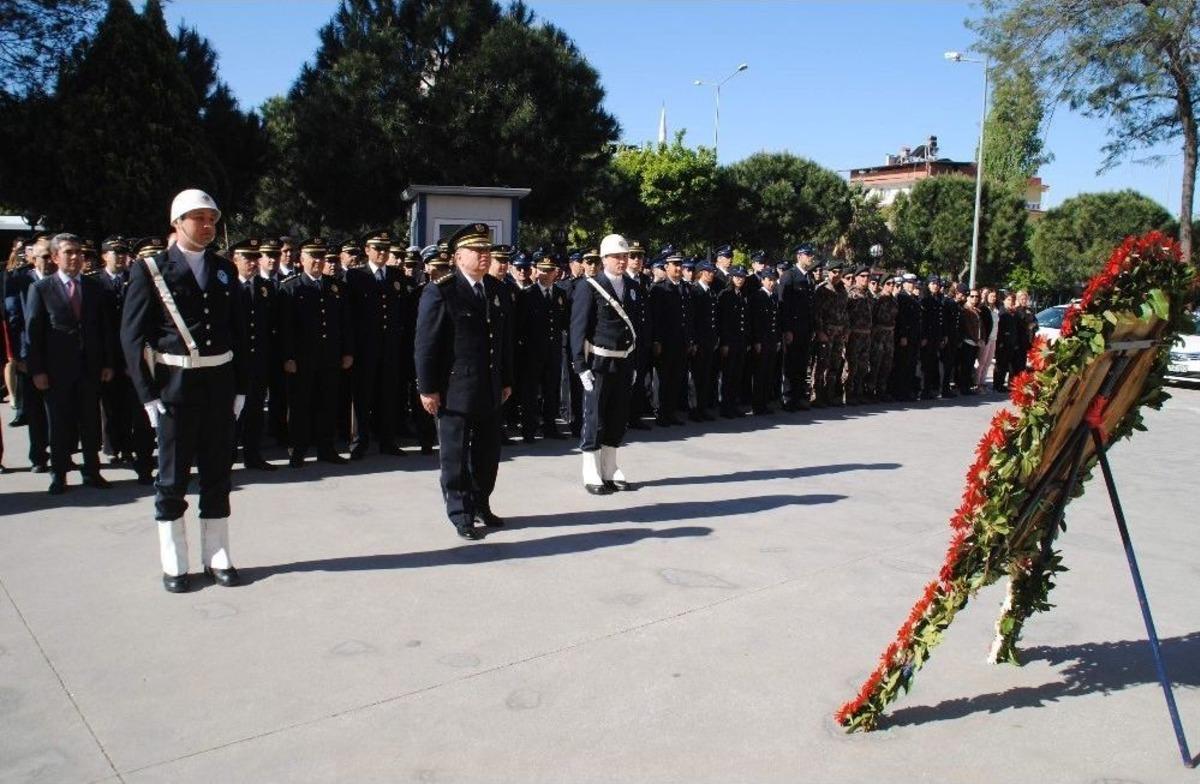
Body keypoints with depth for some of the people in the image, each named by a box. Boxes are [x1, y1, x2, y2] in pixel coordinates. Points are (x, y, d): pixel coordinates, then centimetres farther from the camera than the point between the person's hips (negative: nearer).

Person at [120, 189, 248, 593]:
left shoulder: (225, 270, 9)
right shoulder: (150, 270, -3)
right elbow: (133, 336, -5)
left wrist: (240, 387, 6)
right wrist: (148, 393, -10)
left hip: (220, 385, 4)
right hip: (174, 385, -3)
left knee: (218, 476, 10)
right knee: (172, 480, 6)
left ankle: (216, 556, 21)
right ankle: (173, 564, 17)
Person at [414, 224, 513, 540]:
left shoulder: (497, 290, 10)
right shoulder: (440, 292, -10)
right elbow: (426, 344, -11)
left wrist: (506, 381, 14)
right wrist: (428, 389, -12)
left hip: (490, 392, 6)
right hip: (455, 391, -6)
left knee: (489, 454, 13)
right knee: (456, 455, 4)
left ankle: (481, 505, 29)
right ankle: (461, 515, 16)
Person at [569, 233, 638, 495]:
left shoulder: (630, 287, 10)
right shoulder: (588, 288, -7)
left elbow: (635, 324, 11)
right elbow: (578, 329, -9)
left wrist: (635, 362, 8)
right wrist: (581, 366, -14)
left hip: (624, 362, 6)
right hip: (598, 362, -5)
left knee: (618, 419, 11)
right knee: (595, 418, 1)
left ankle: (610, 472, 22)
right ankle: (592, 476, 11)